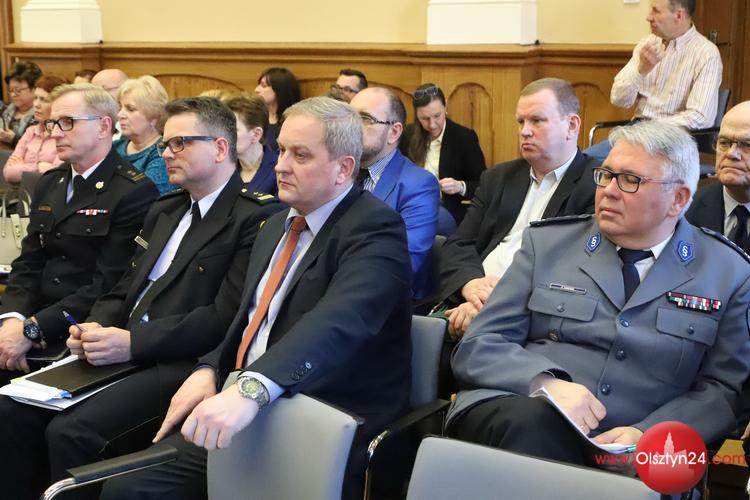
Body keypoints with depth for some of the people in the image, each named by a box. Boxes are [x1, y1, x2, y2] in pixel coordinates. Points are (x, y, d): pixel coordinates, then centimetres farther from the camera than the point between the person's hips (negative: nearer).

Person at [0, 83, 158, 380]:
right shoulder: (49, 183, 16)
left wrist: (33, 328, -20)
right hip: (34, 316, 7)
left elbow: (108, 286, -15)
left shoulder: (135, 193, -9)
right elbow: (28, 263, 11)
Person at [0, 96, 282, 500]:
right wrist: (95, 327, -1)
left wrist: (133, 342, -19)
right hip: (119, 353, 8)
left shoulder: (256, 217, -7)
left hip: (180, 364, -8)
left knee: (71, 431, -26)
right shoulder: (163, 211, 22)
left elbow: (225, 317, -16)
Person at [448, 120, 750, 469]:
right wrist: (546, 383, -17)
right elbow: (478, 346, 4)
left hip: (633, 451, 0)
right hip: (518, 417, 1)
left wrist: (645, 435, -13)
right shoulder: (547, 242, 9)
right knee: (534, 421, -34)